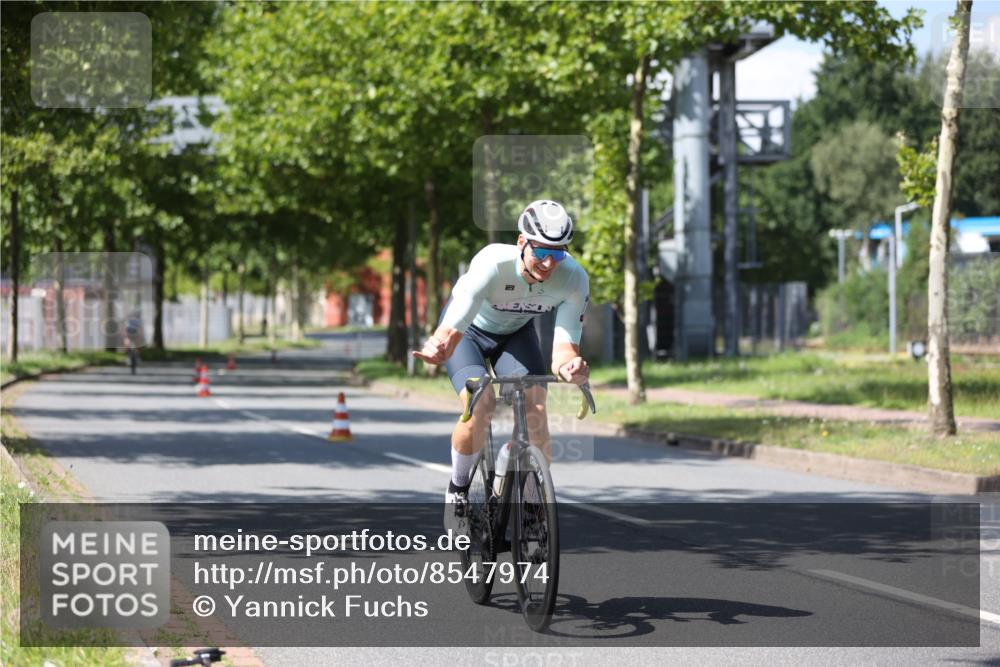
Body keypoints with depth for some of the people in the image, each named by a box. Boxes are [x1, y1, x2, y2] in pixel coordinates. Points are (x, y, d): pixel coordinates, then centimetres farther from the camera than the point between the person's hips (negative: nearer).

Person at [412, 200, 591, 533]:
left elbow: (564, 346, -33)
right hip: (470, 328, -3)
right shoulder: (492, 264, -40)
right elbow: (451, 330, -44)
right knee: (481, 407, -26)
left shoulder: (574, 279, -31)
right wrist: (437, 350, -67)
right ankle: (458, 488, 1)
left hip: (516, 331, 3)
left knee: (536, 412, -19)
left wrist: (569, 365, -58)